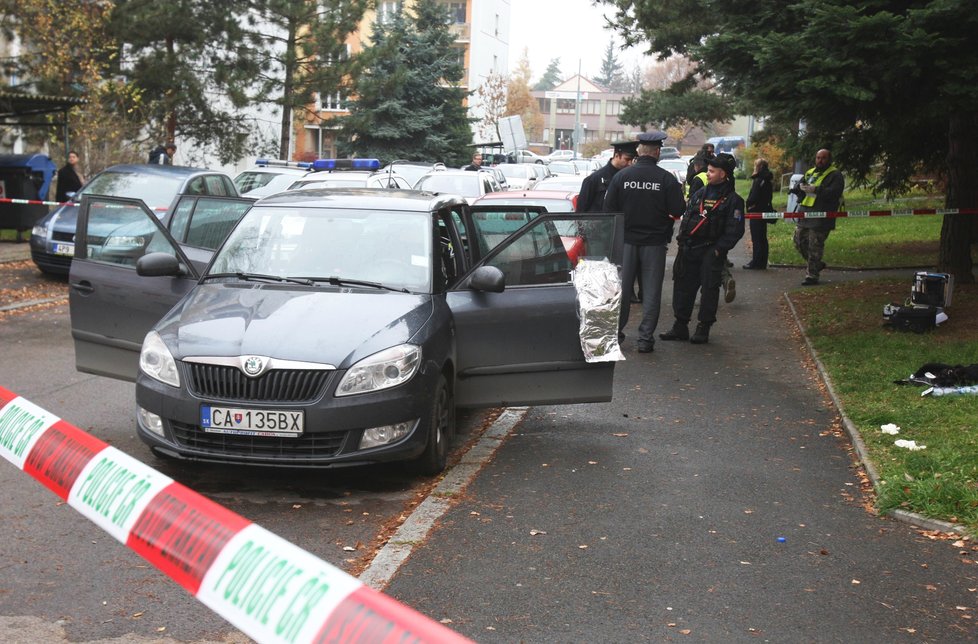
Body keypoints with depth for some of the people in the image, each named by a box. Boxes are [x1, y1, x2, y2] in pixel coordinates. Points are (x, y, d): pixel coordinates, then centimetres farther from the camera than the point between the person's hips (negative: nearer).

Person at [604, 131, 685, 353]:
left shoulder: (621, 176, -6)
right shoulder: (667, 179, -10)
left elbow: (608, 209, -3)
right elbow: (677, 212, -10)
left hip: (626, 240, 2)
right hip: (655, 242, -2)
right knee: (651, 291, 5)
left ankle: (615, 330, 23)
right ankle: (646, 338, 5)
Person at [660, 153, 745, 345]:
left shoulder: (732, 199, -4)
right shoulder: (699, 194, 12)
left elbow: (735, 230, -9)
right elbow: (686, 218, 17)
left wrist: (718, 249, -14)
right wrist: (682, 241, 5)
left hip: (711, 252, -5)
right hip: (689, 250, 5)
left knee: (709, 289, 0)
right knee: (683, 286, 7)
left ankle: (703, 329, 10)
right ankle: (680, 326, 15)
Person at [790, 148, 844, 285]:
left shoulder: (835, 175, -3)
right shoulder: (810, 172, 20)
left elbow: (833, 192, -19)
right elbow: (797, 190, 21)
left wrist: (815, 190, -24)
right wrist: (801, 188, -3)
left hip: (821, 217, -8)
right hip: (805, 214, 8)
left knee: (815, 246, -6)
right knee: (799, 240, 11)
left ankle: (812, 275, 1)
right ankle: (817, 264, 30)